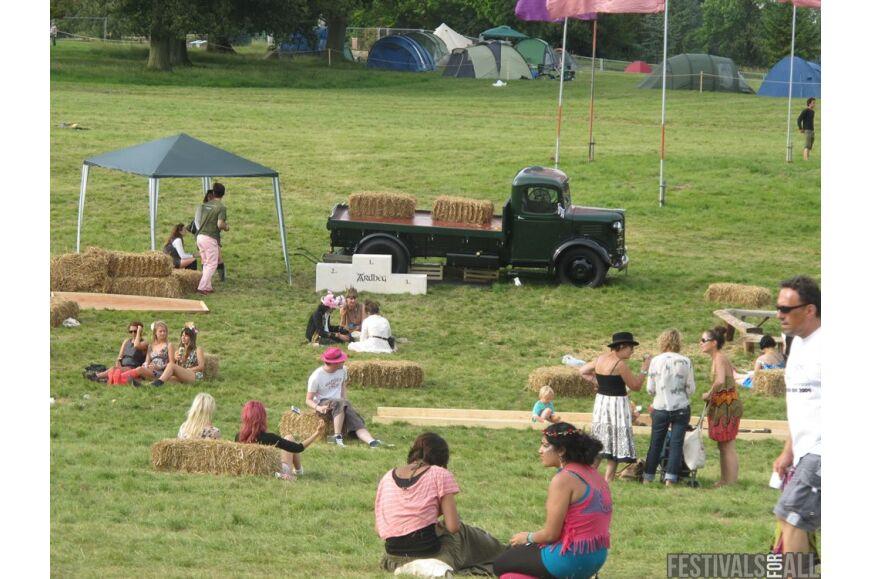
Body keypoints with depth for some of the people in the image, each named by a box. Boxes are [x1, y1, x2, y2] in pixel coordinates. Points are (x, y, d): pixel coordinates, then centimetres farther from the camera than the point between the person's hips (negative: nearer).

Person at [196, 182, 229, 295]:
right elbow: (220, 224, -20)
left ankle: (207, 286, 20)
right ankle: (202, 287, -8)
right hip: (210, 238, -7)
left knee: (206, 263, 17)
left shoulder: (205, 205, 12)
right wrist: (226, 227, 3)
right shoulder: (221, 207, -10)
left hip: (200, 236, 7)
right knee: (212, 264, 0)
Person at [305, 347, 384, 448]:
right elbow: (308, 400, -9)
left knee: (356, 420, -22)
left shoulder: (342, 370, 5)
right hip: (322, 404, -5)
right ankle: (337, 437, -40)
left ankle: (371, 441, -44)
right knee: (339, 403, -38)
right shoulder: (316, 377, -12)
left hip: (339, 403, 5)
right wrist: (319, 408, -30)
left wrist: (345, 400, 2)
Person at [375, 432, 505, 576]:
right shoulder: (440, 475, -4)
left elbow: (380, 530, 9)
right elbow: (453, 526, -9)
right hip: (429, 551, -5)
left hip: (394, 558, 5)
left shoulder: (387, 477, 10)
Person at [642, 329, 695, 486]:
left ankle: (648, 477, 16)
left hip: (660, 408, 1)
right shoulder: (686, 362, -6)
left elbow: (650, 388, -3)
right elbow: (691, 389, -2)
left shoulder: (656, 361, -6)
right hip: (681, 408, -1)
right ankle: (670, 479, -2)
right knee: (676, 444, 3)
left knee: (655, 444, 10)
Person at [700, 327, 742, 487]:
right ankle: (724, 480, 23)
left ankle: (730, 482, -3)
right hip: (721, 406, 10)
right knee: (723, 446, 16)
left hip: (727, 406, -10)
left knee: (728, 447, -6)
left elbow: (720, 381, -33)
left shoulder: (720, 358, -18)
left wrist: (709, 394, -19)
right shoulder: (718, 358, 12)